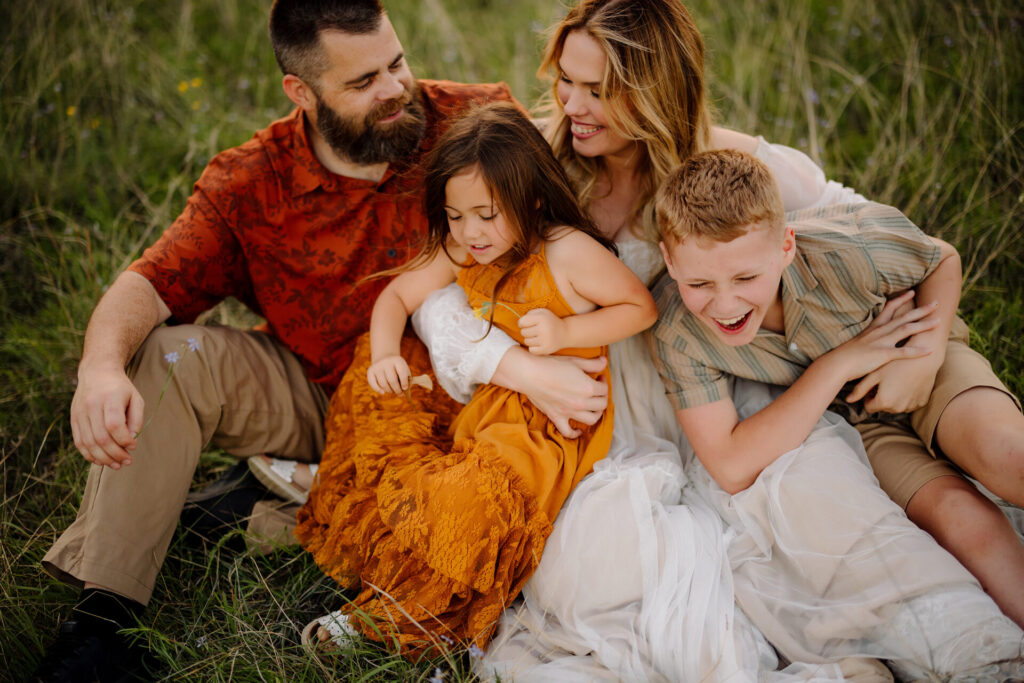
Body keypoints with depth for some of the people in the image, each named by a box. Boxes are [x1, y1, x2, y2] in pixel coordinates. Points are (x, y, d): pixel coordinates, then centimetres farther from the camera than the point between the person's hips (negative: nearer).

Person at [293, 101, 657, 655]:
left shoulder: (570, 252, -18)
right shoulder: (459, 253, -1)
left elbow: (641, 307, -10)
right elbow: (397, 296, 9)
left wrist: (565, 331, -22)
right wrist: (384, 356, -11)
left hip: (551, 416, -7)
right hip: (479, 395, 7)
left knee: (477, 489, -31)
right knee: (371, 385, 3)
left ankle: (420, 618, -9)